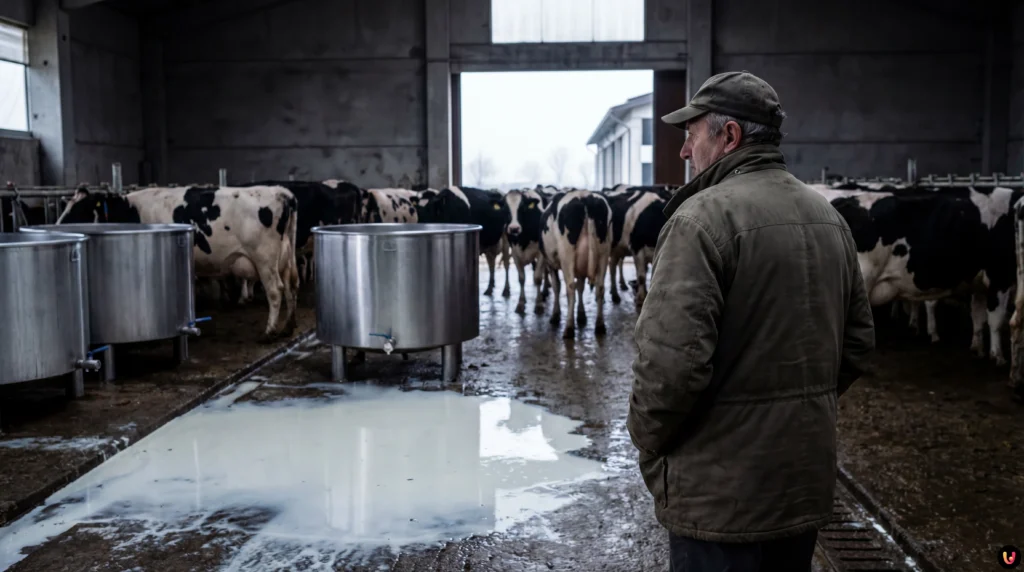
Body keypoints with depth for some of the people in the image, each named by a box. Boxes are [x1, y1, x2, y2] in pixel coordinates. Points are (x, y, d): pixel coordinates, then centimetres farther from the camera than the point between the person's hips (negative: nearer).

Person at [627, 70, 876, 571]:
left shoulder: (704, 217, -17)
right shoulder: (829, 217, 8)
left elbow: (671, 360, -24)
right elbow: (858, 342, 14)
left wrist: (648, 443, -8)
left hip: (721, 492, -7)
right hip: (808, 484, 8)